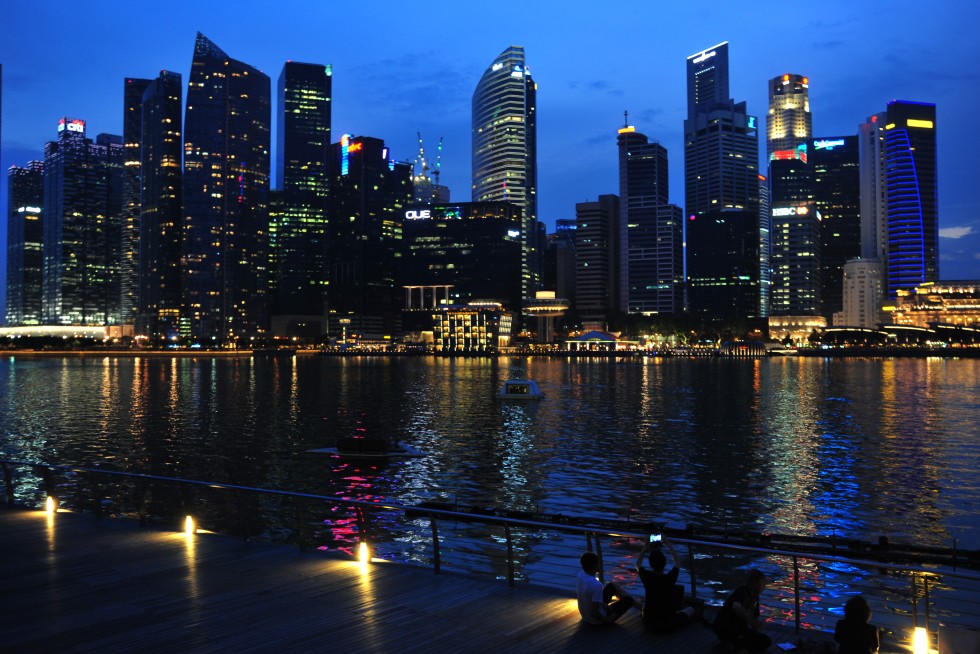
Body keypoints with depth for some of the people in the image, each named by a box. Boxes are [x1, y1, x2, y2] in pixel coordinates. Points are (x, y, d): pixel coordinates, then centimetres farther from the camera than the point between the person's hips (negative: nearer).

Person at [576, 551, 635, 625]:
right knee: (629, 600, 2)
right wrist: (606, 620, -18)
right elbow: (594, 613, -33)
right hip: (598, 620, -8)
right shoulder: (596, 585, -36)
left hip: (585, 615, 8)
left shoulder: (581, 574, -13)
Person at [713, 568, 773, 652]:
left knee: (766, 642, -6)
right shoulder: (741, 592, -21)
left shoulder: (755, 597, 4)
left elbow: (755, 618, 7)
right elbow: (736, 607, -44)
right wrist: (752, 621, -42)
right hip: (724, 628, -7)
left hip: (740, 628, 7)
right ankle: (735, 640, -21)